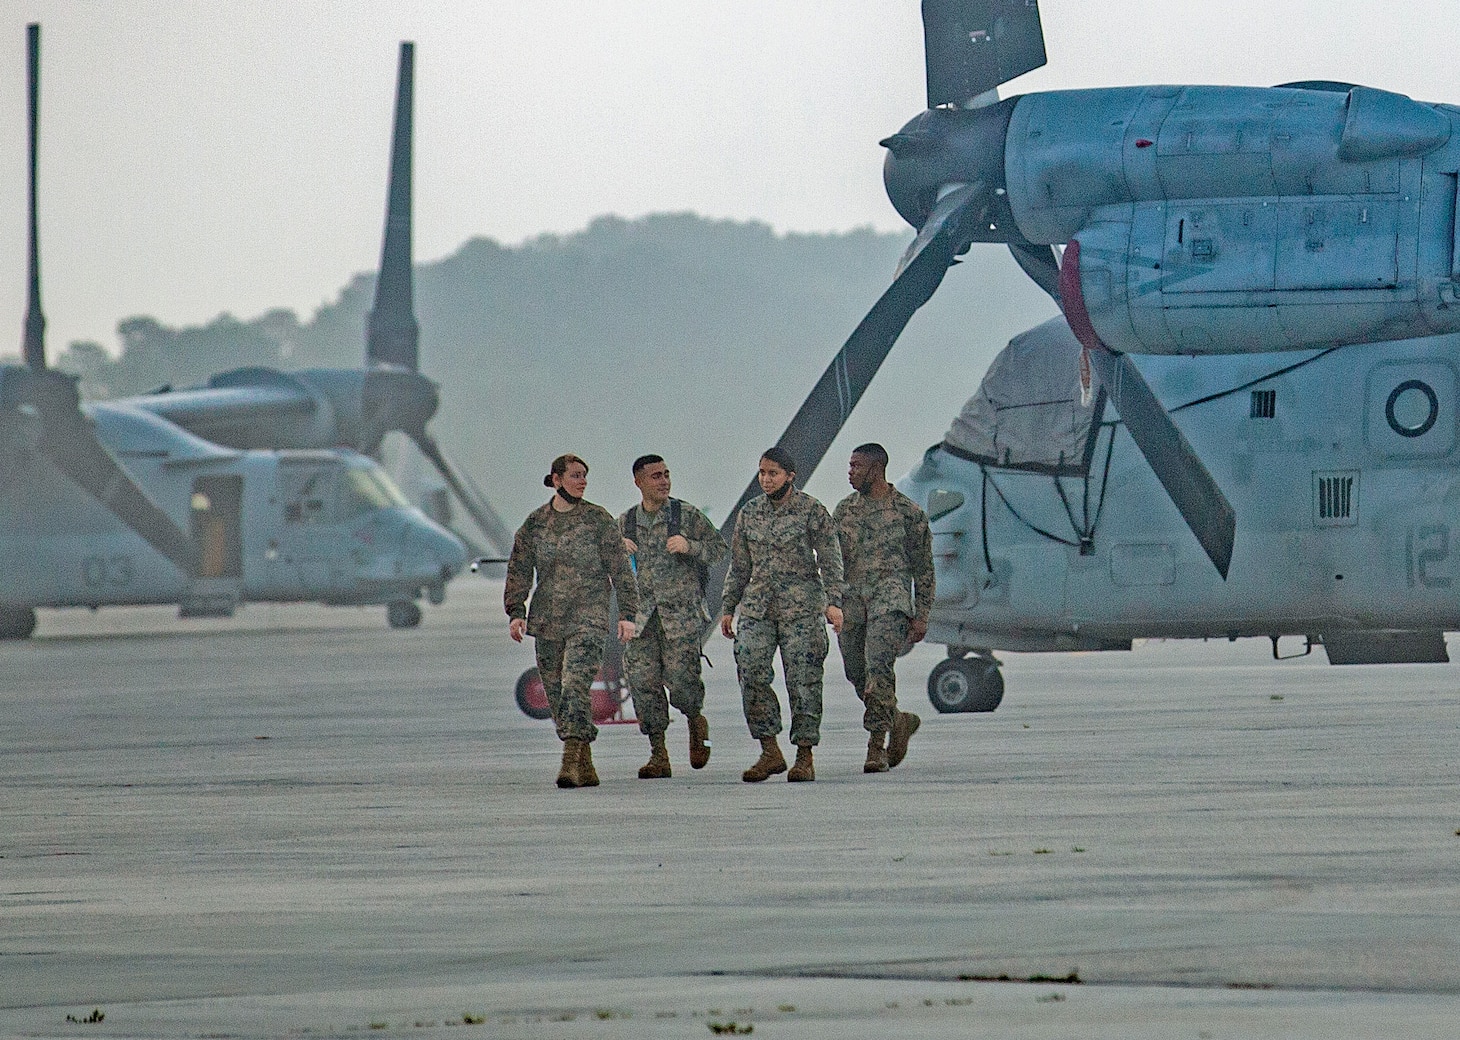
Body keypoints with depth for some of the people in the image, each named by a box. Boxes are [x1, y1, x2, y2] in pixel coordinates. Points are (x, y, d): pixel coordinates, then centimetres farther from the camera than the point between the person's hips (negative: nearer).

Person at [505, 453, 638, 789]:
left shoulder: (598, 519, 1)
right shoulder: (534, 523, 9)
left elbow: (619, 568, 3)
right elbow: (519, 570, 9)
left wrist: (626, 614, -2)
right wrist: (516, 612, -2)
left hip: (588, 617, -4)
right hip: (547, 619, 4)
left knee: (575, 688, -19)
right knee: (556, 693, 6)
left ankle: (571, 762, -24)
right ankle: (585, 764, 16)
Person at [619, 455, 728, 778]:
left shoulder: (687, 515, 4)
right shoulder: (625, 523, 13)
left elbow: (720, 550, 5)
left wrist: (690, 547, -12)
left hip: (682, 610, -3)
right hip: (642, 613, 3)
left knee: (679, 674, -15)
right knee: (643, 680, -6)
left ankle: (696, 722, 18)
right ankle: (658, 754, 2)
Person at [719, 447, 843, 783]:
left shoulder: (811, 510, 0)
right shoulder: (749, 513, 12)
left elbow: (830, 560, -3)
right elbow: (739, 566, 18)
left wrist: (833, 602, -13)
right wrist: (728, 607, 14)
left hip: (801, 605, -4)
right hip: (757, 606, 4)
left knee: (803, 680, -5)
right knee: (751, 675, -10)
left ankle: (805, 758, 0)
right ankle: (770, 752, -2)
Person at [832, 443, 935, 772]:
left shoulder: (908, 511, 2)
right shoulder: (844, 510, 14)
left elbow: (923, 568, 5)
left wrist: (921, 616, 1)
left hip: (890, 599, -5)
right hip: (851, 602, 5)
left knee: (878, 667, -21)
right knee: (858, 676, 5)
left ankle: (877, 747, -20)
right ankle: (900, 721, 30)